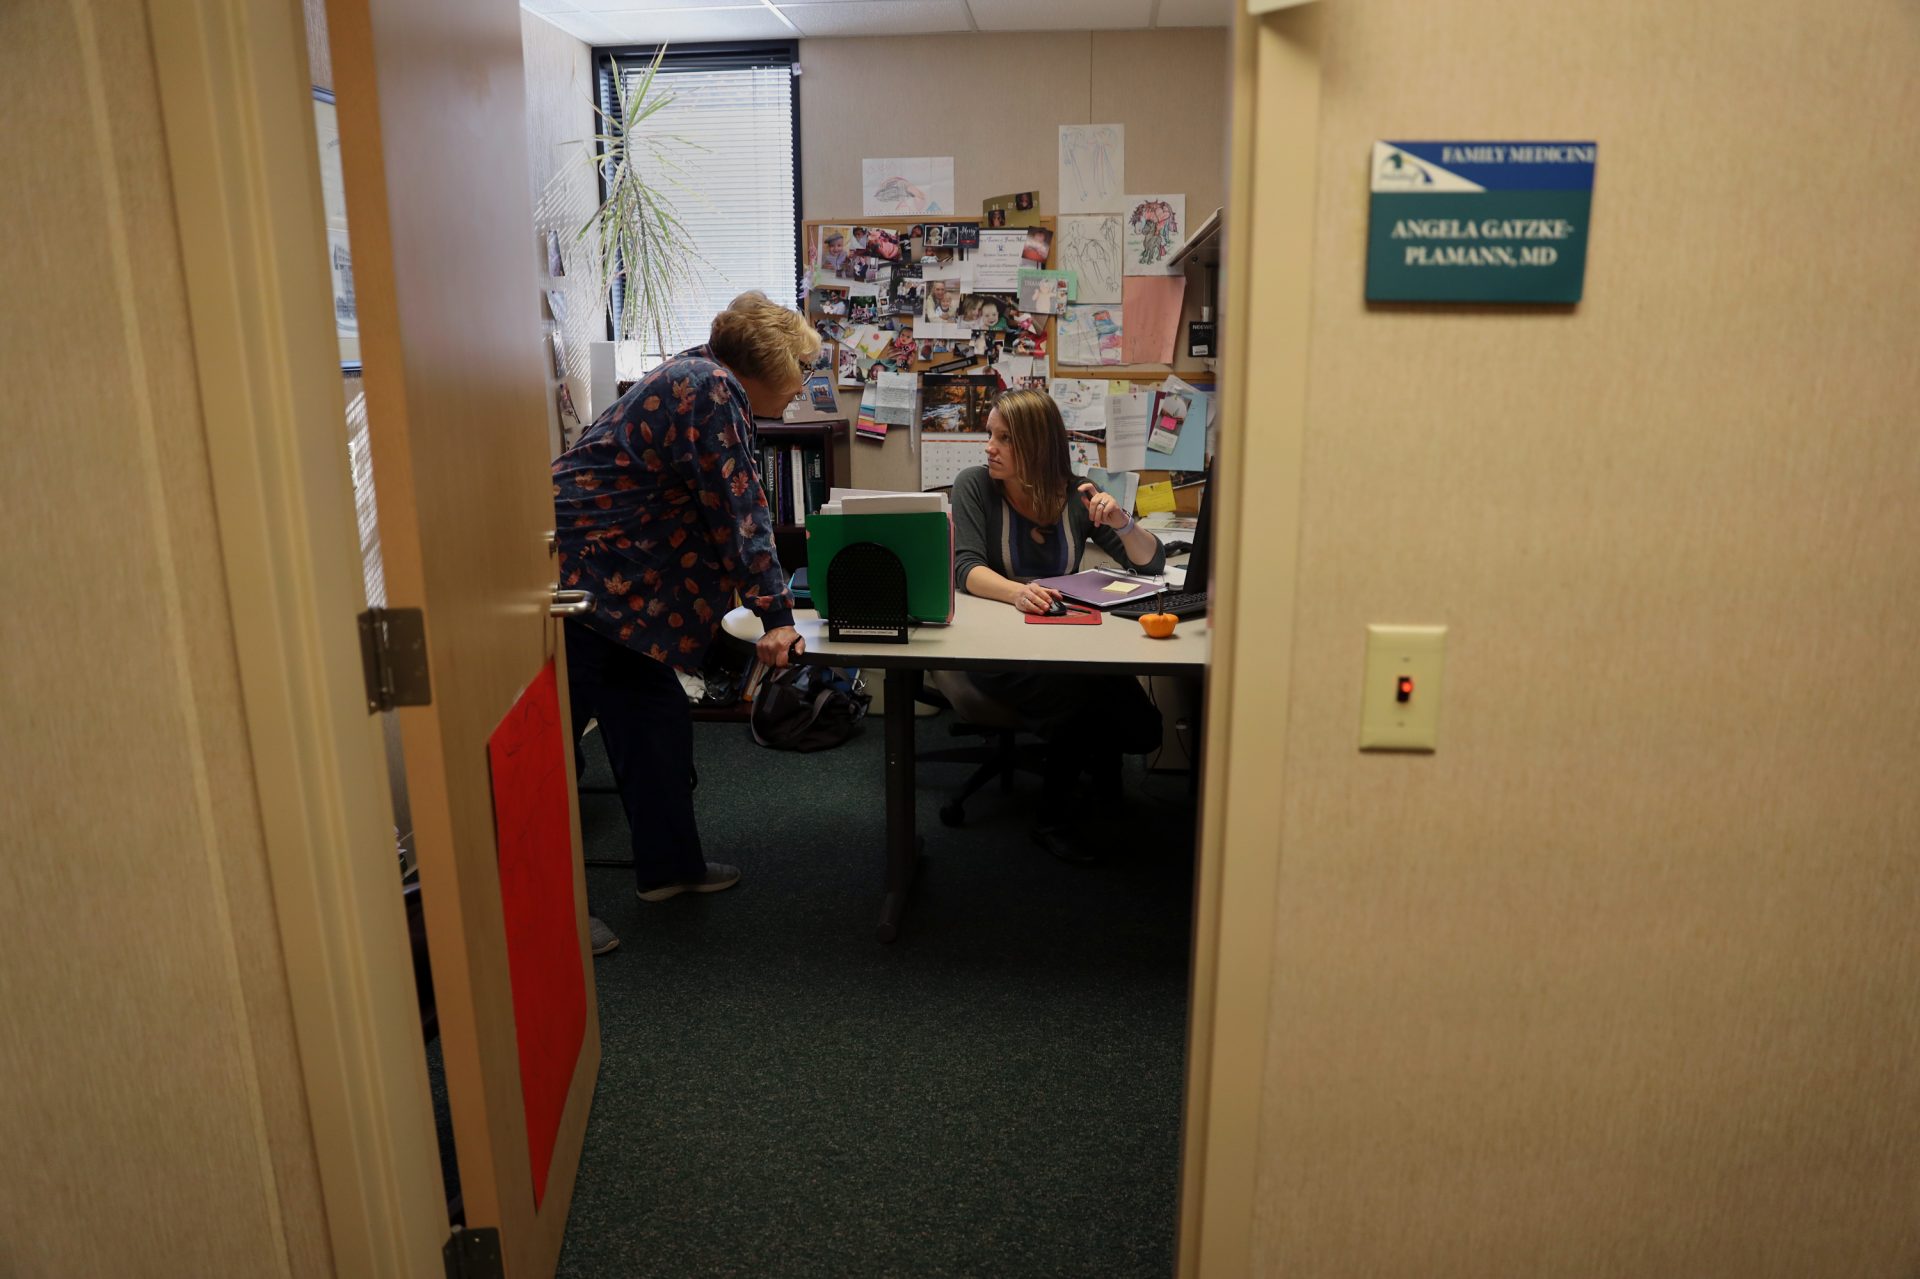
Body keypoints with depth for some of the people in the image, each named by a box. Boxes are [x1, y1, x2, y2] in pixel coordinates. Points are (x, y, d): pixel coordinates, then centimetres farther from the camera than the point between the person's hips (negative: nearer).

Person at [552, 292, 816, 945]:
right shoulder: (710, 390, -15)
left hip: (612, 584, 11)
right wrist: (775, 615, -18)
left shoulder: (705, 382, 16)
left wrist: (771, 588, 25)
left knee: (658, 718, 16)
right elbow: (737, 510, -19)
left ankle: (669, 865, 29)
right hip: (573, 574, -11)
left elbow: (729, 508, 24)